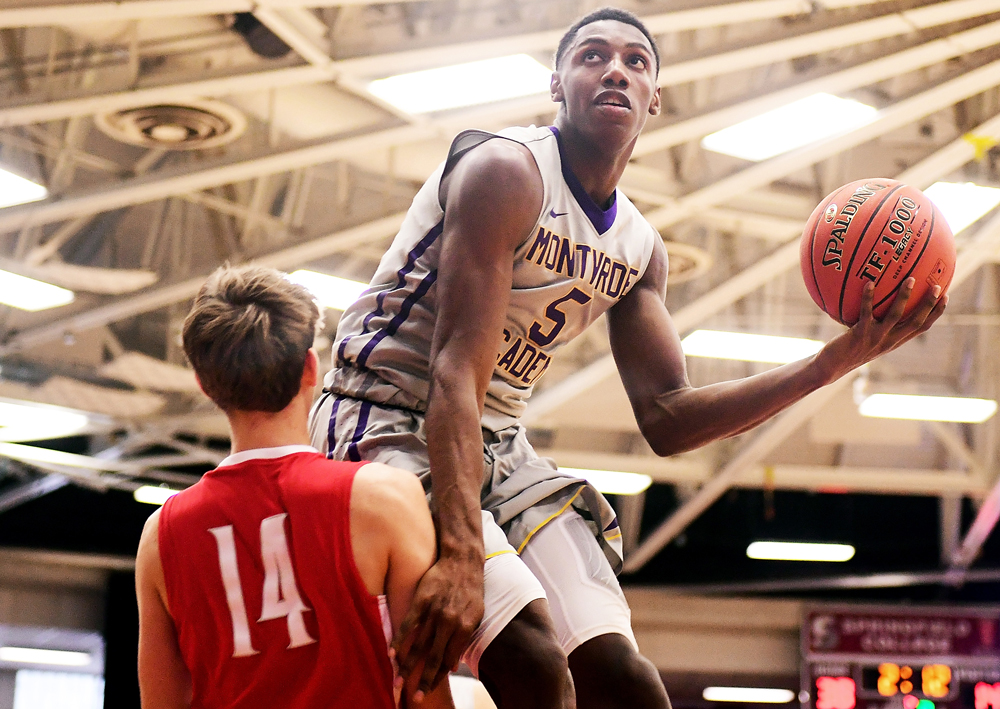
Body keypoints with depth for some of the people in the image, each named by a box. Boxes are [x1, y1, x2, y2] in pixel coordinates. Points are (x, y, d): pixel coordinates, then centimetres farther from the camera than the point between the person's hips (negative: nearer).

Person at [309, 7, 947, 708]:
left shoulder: (641, 249, 7)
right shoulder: (508, 171, -17)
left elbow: (667, 419, 5)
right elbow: (457, 369, -26)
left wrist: (837, 359, -3)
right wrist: (460, 554, -38)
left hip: (497, 444, 7)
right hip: (389, 420, -7)